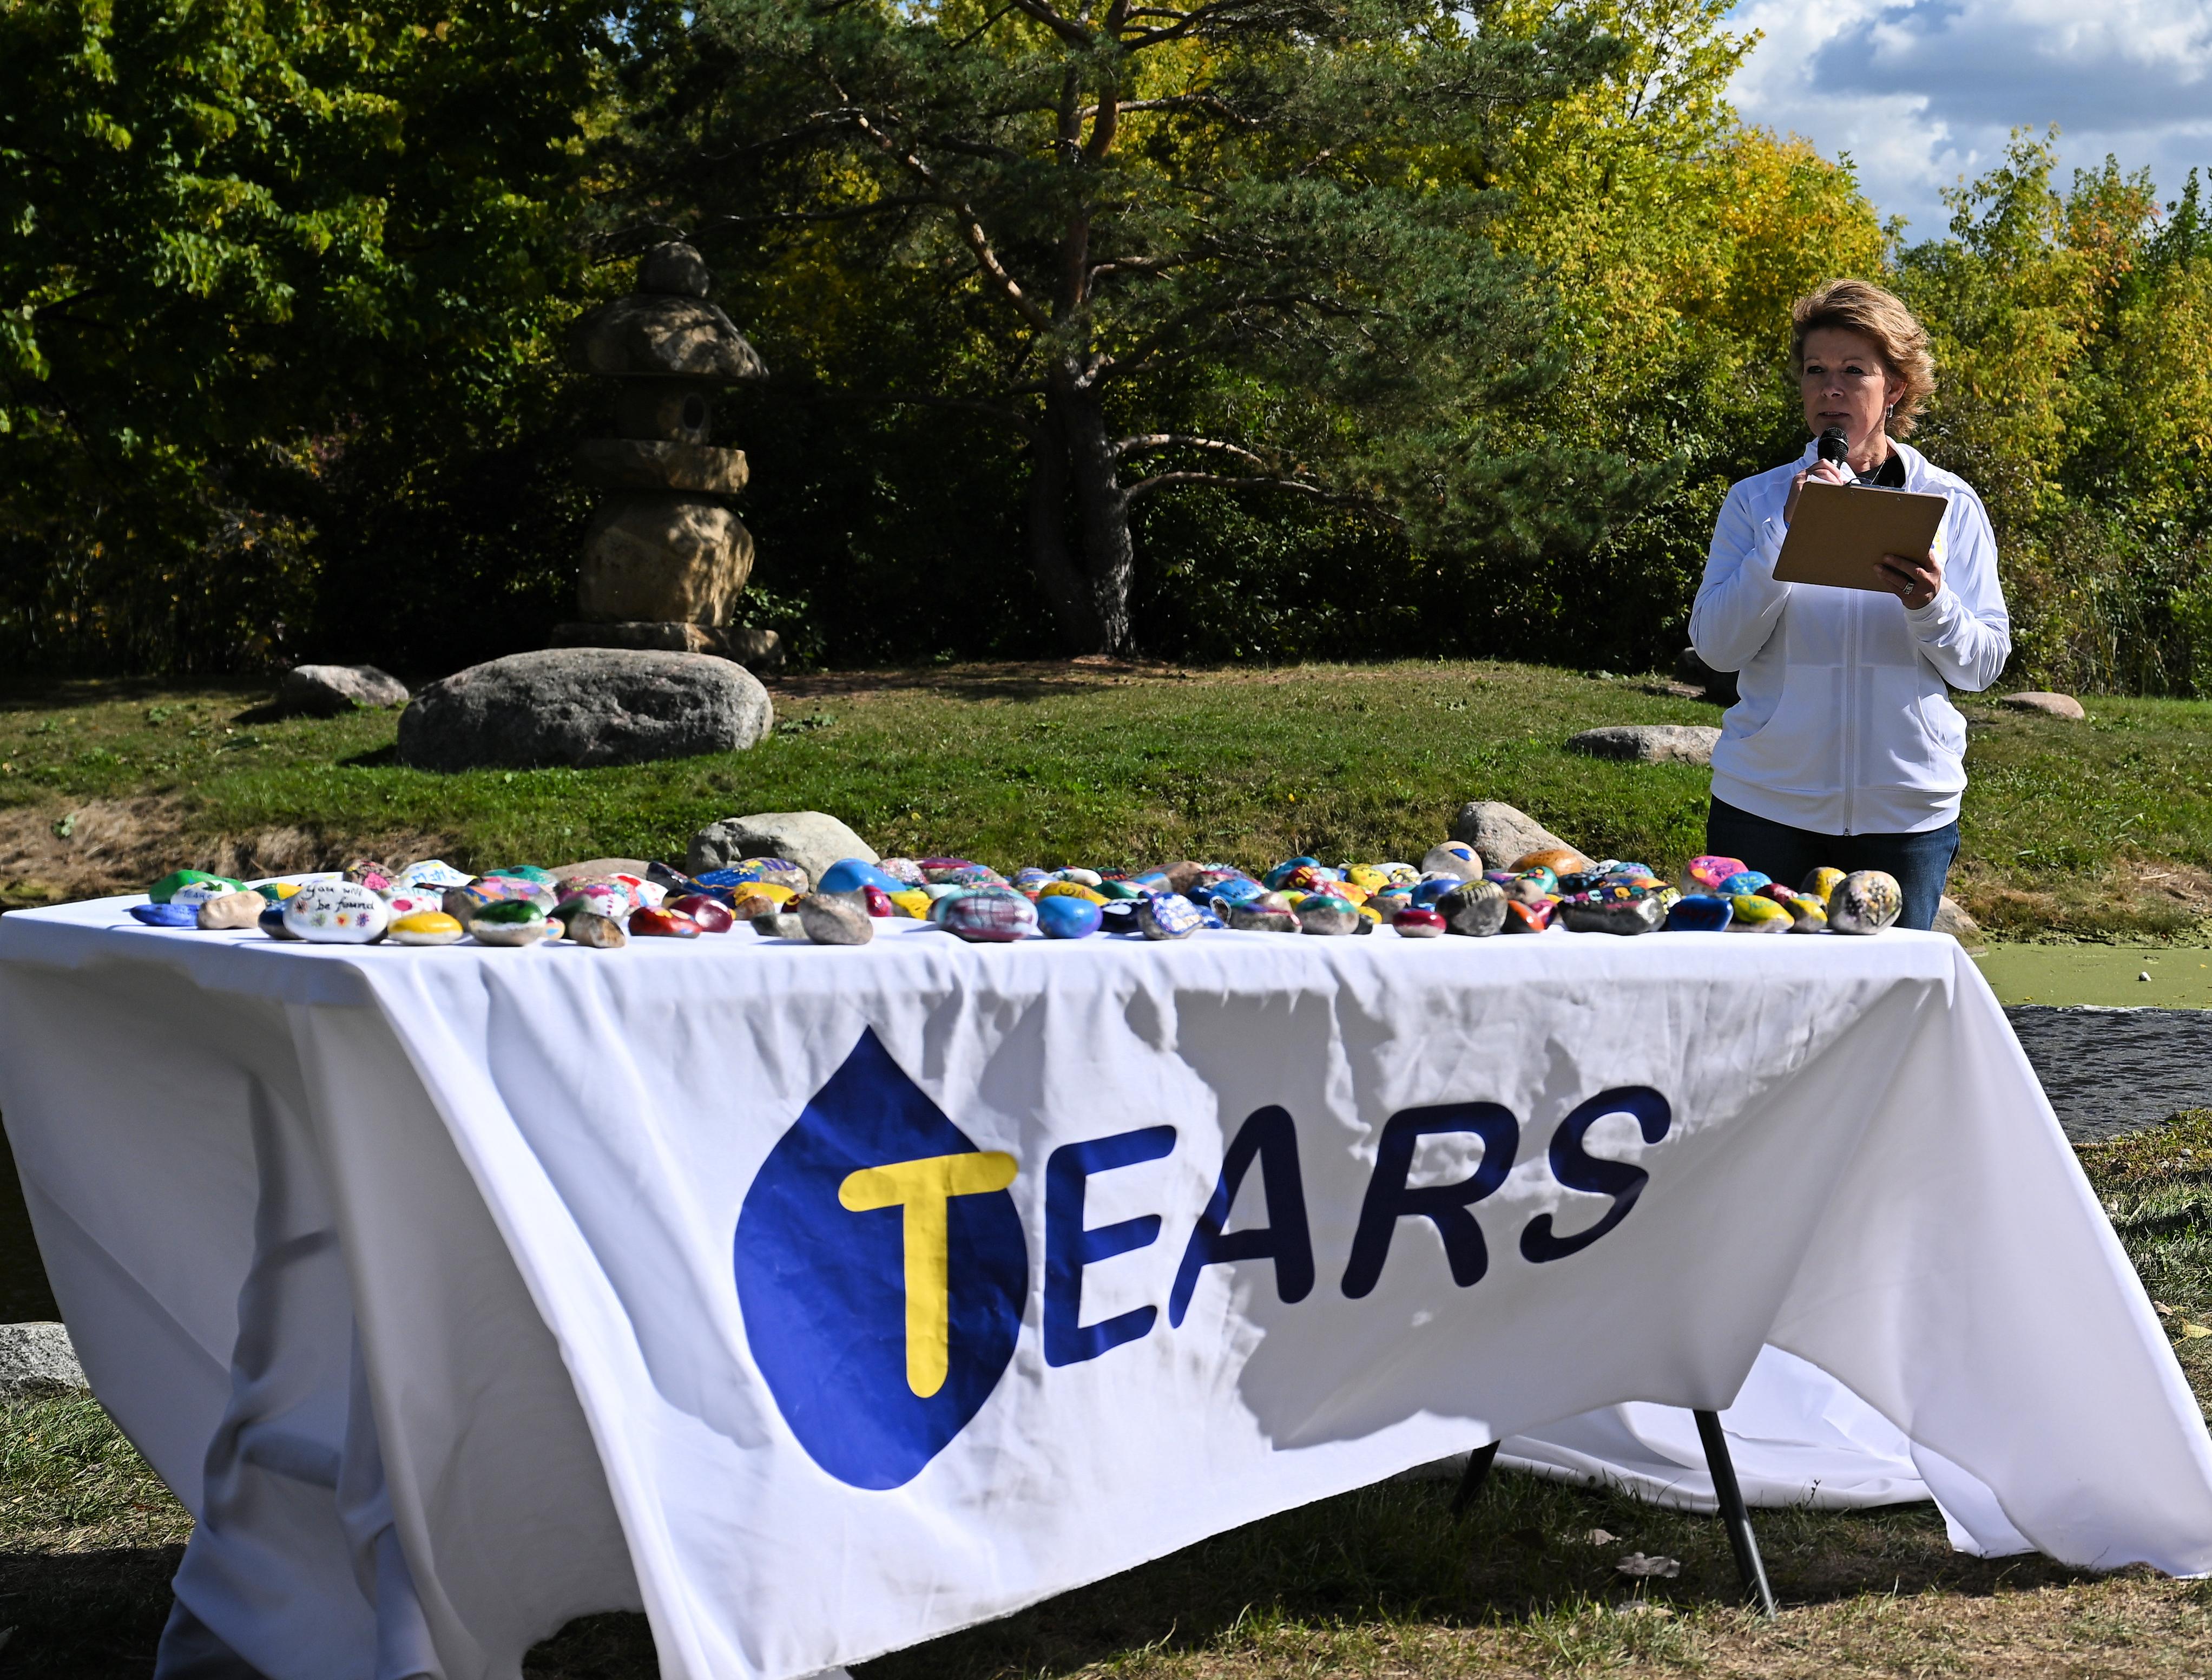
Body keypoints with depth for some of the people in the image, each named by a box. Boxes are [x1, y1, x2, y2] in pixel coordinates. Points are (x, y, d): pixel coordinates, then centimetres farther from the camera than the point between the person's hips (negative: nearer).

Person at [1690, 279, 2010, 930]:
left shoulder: (1951, 504, 4)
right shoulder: (1757, 501, 3)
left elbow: (1985, 663, 1)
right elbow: (1717, 647, -8)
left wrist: (1931, 607, -19)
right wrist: (1786, 532, -16)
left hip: (1907, 807, 1)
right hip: (1767, 805, 0)